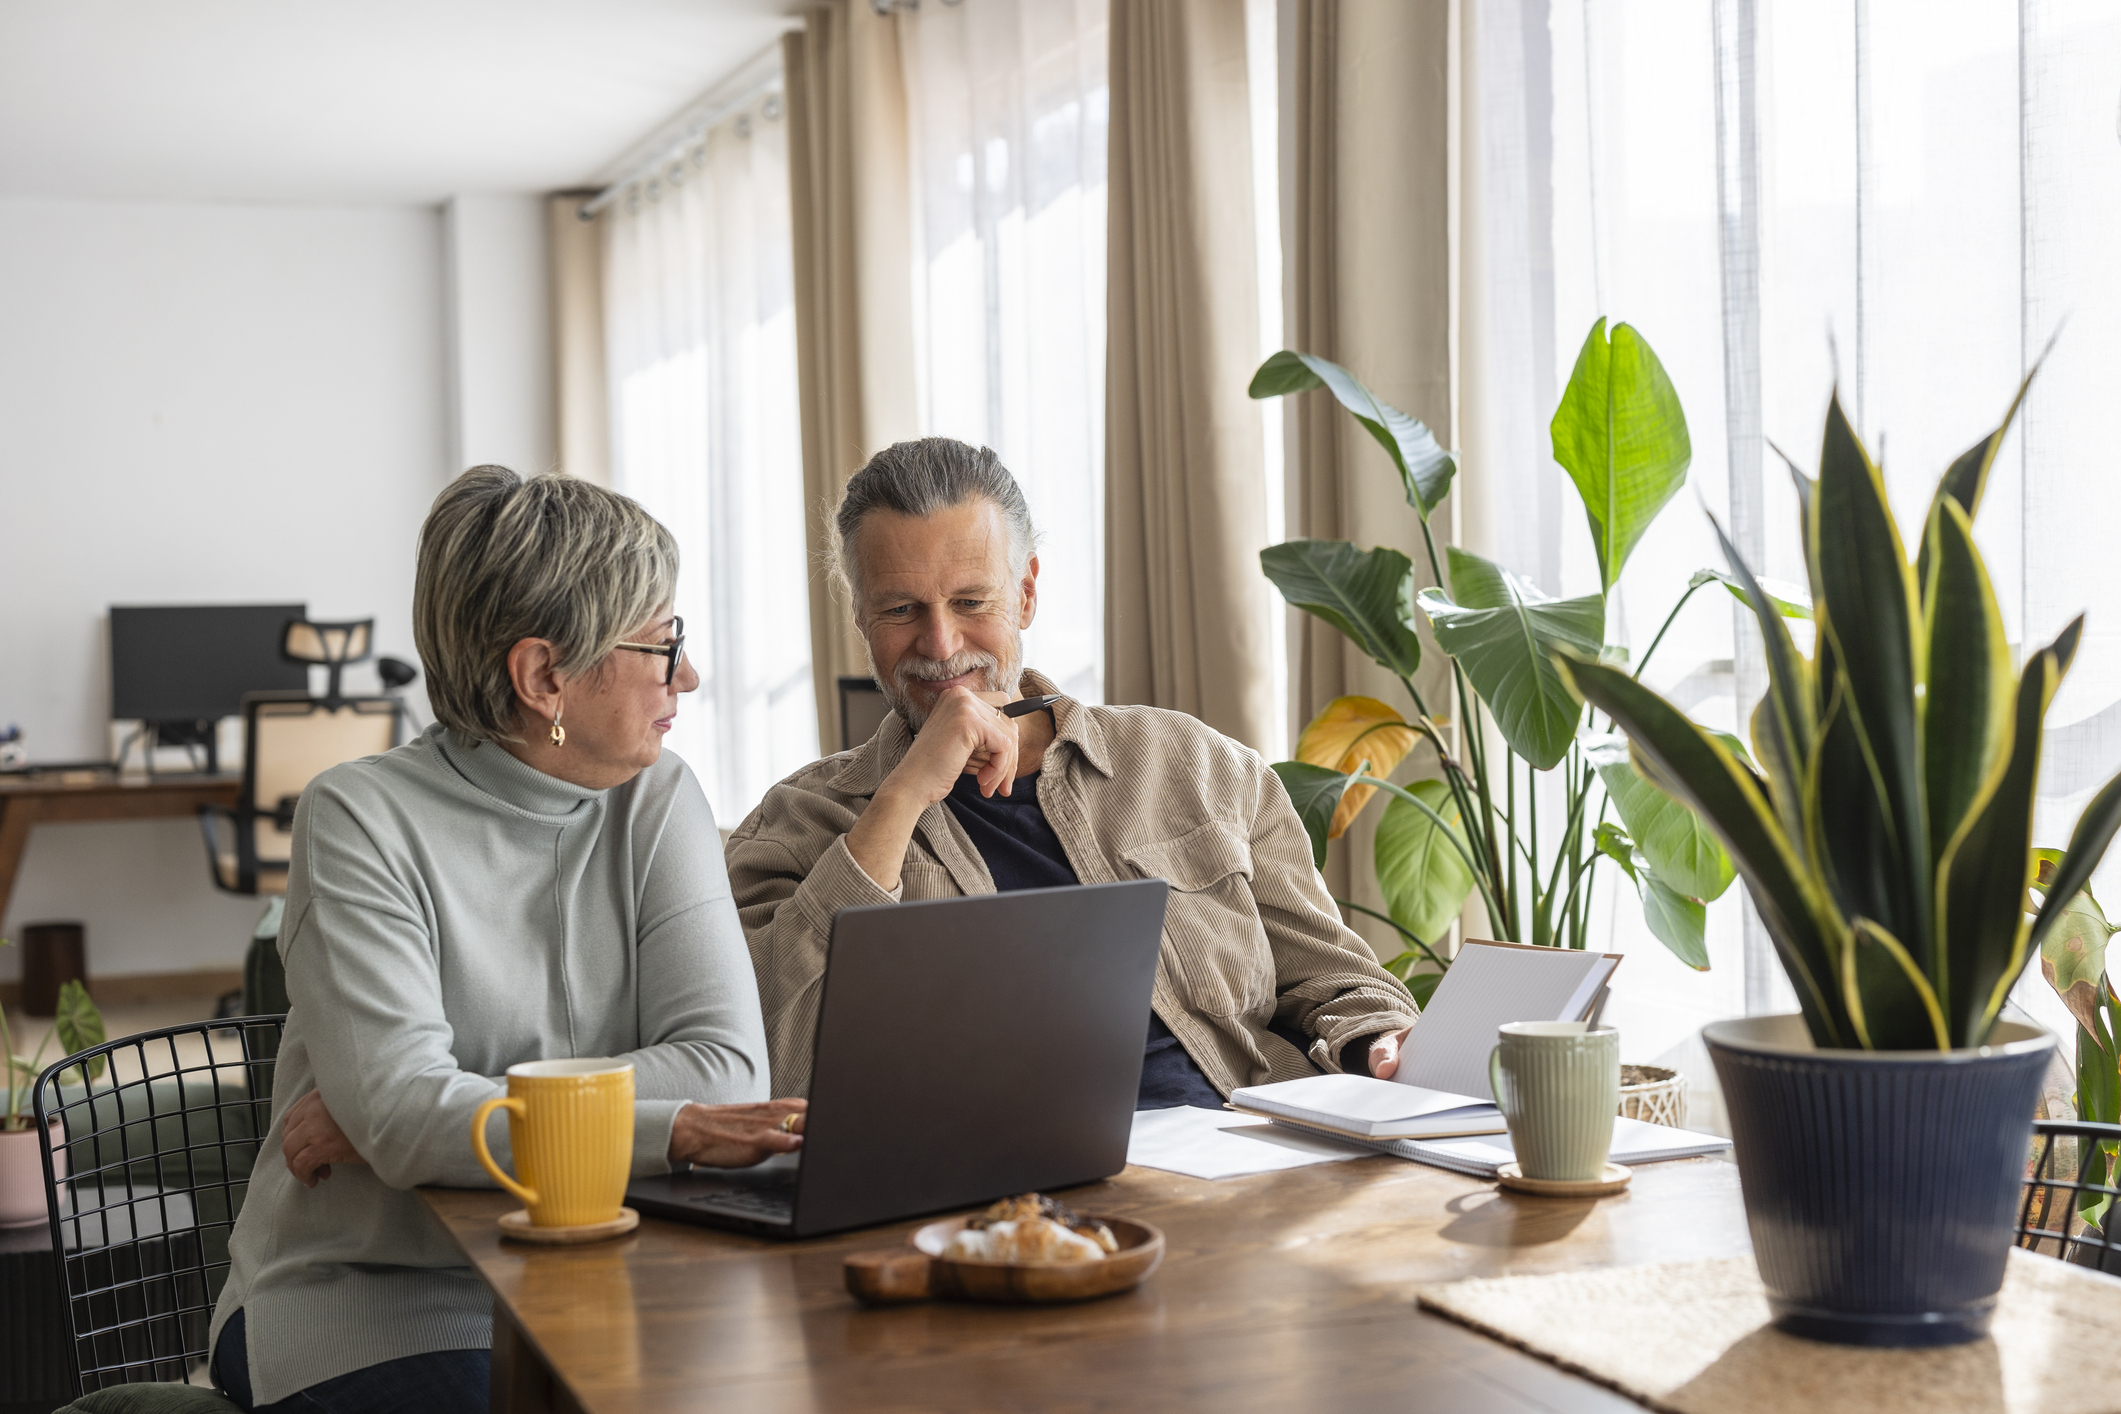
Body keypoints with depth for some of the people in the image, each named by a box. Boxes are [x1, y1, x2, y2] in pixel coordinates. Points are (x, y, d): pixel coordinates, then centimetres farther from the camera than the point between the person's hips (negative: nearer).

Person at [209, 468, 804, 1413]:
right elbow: (400, 1117, -22)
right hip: (364, 1305, -3)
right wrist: (672, 1129, -32)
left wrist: (442, 1106, -19)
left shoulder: (657, 801, 2)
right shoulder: (362, 820, -10)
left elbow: (726, 1066, -12)